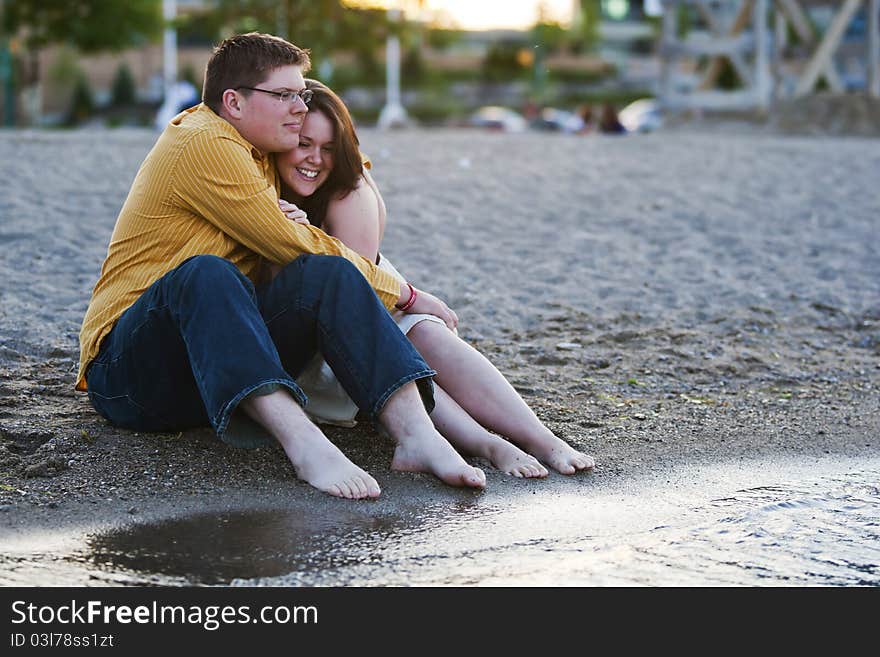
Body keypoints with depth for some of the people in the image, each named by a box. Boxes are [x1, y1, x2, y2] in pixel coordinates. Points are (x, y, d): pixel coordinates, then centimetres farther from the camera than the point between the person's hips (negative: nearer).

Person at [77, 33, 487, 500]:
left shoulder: (252, 147, 17)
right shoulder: (205, 144, -12)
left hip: (228, 365, 7)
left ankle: (416, 432, -34)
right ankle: (302, 440, -55)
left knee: (329, 275, -16)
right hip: (131, 368, -7)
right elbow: (294, 246, -12)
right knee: (206, 274, -37)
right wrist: (405, 295, -3)